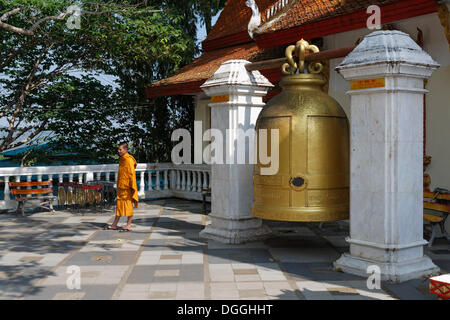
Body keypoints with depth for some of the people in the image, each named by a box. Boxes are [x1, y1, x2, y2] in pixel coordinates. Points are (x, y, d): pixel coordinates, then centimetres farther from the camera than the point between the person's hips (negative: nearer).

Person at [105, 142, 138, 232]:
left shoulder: (129, 160, -15)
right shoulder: (122, 159, 14)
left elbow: (132, 174, -18)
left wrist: (132, 187, -21)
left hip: (127, 187, -9)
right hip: (121, 186, 9)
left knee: (128, 205, -2)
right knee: (119, 205, 12)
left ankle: (128, 225, 5)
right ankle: (114, 225, 18)